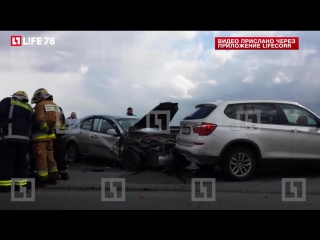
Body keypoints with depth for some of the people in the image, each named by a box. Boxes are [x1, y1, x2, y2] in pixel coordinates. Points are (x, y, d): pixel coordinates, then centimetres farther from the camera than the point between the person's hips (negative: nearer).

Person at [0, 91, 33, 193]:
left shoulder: (8, 101, 6)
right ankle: (21, 184, 11)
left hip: (9, 135, -5)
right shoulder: (29, 108, 21)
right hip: (24, 136, 5)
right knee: (21, 160, 10)